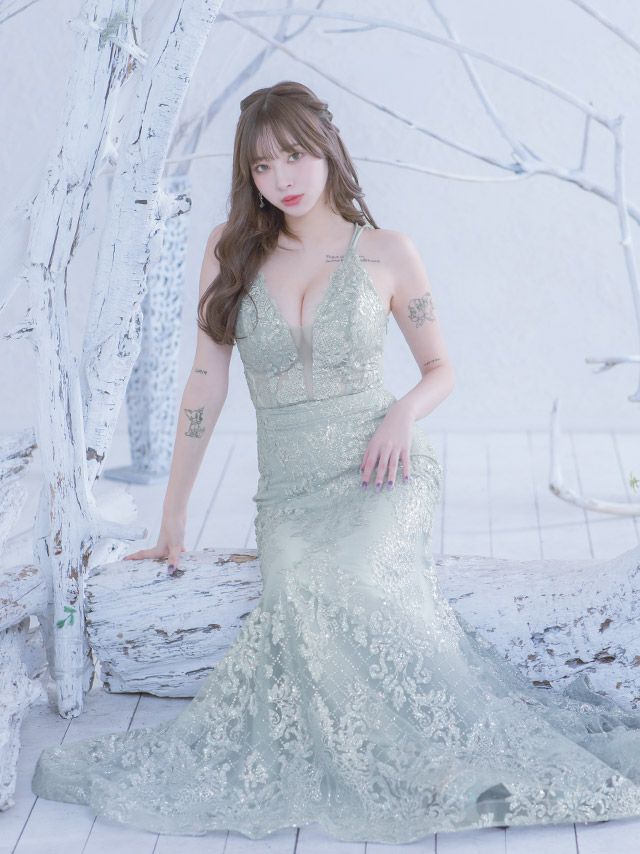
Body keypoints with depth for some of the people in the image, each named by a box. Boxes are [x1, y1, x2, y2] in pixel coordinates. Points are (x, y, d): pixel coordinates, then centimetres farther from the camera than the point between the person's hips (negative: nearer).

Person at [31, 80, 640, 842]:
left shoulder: (386, 254, 3)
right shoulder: (231, 251, 6)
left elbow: (440, 368, 14)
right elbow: (206, 382, 7)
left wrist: (405, 411, -10)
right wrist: (173, 517, 6)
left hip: (382, 473, -2)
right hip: (289, 491, 3)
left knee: (334, 582, -33)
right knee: (304, 592, -26)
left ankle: (460, 756, -18)